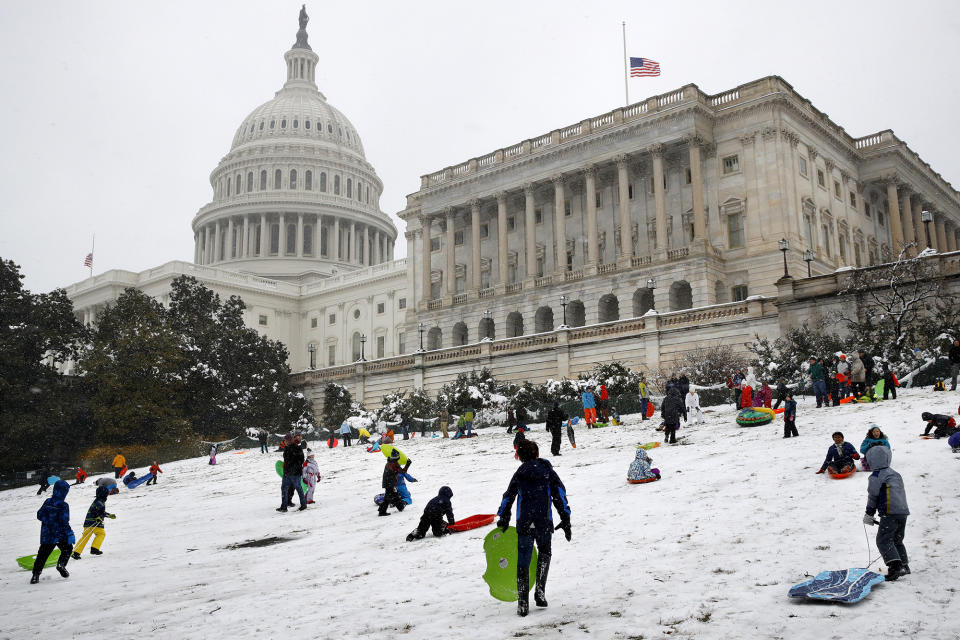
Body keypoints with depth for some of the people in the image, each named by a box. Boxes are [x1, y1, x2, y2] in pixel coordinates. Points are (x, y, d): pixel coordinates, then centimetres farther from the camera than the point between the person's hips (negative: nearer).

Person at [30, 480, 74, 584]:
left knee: (43, 554, 10)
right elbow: (64, 522, -18)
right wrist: (70, 533, -14)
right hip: (60, 534, -4)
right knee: (67, 548, 15)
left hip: (46, 535, 4)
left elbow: (39, 515, 7)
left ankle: (36, 574, 4)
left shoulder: (47, 502, 1)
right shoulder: (63, 505, -15)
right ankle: (61, 563, -7)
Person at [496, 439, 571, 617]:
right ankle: (540, 592, 9)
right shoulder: (547, 471, 6)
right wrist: (566, 520, 4)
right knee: (545, 554, 21)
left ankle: (523, 603, 2)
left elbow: (508, 497, 16)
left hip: (523, 524, 1)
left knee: (523, 562, 6)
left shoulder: (519, 473, 10)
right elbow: (560, 495, 1)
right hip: (544, 522, -1)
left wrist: (503, 520, 26)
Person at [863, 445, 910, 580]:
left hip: (890, 512, -8)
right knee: (897, 540, 20)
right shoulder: (896, 474, 20)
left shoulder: (876, 476, -5)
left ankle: (895, 566, -22)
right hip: (903, 511, 8)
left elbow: (873, 496, -3)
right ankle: (904, 566, 21)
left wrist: (869, 515, 9)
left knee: (883, 540, -9)